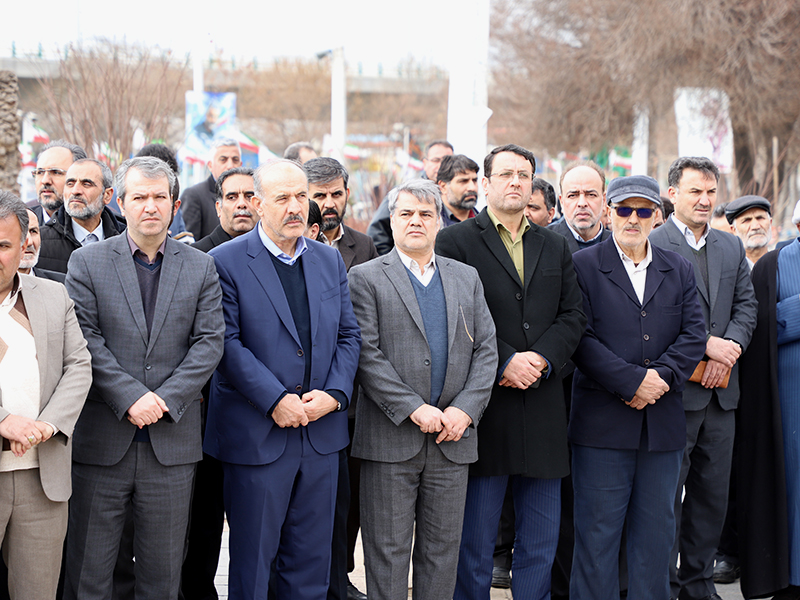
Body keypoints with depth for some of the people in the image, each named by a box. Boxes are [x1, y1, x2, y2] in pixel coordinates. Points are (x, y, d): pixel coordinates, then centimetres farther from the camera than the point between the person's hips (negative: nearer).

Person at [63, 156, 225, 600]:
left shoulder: (201, 268, 8)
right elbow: (85, 340, -6)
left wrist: (165, 399, -12)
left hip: (172, 441, 2)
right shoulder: (87, 262, 3)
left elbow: (209, 342, 0)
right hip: (101, 439, -1)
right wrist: (130, 397, -16)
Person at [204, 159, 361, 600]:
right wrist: (275, 400, -18)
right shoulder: (226, 262, -6)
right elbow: (228, 343, -13)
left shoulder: (330, 260, 10)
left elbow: (348, 335, 10)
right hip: (256, 434, -4)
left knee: (311, 562, 12)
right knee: (251, 559, 7)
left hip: (321, 432, 5)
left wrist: (334, 394, -6)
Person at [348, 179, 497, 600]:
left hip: (452, 438, 4)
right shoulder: (366, 278, 1)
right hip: (390, 438, -4)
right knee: (388, 550, 3)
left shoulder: (467, 278, 14)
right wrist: (414, 408, -16)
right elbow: (366, 354, -9)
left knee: (443, 548, 10)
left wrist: (465, 409, -6)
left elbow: (485, 350, 8)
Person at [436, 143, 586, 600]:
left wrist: (541, 358, -9)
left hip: (544, 407, 5)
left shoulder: (556, 247, 16)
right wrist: (504, 362, -15)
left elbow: (574, 315, 8)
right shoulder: (455, 241, 0)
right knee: (476, 540, 4)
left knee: (542, 539, 10)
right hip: (485, 406, -4)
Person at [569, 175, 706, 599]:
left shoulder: (679, 270, 13)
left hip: (663, 422, 4)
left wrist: (661, 376, -13)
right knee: (597, 532, 1)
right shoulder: (583, 266, -1)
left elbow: (694, 335, 4)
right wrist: (633, 381, -16)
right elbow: (581, 339, -10)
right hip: (603, 421, -4)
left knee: (656, 530, 12)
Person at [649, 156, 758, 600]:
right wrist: (706, 344, -16)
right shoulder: (652, 245, -6)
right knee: (667, 493, 0)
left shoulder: (731, 247, 15)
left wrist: (728, 349, -6)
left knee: (713, 492, 11)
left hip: (721, 391, 6)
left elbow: (746, 305, 11)